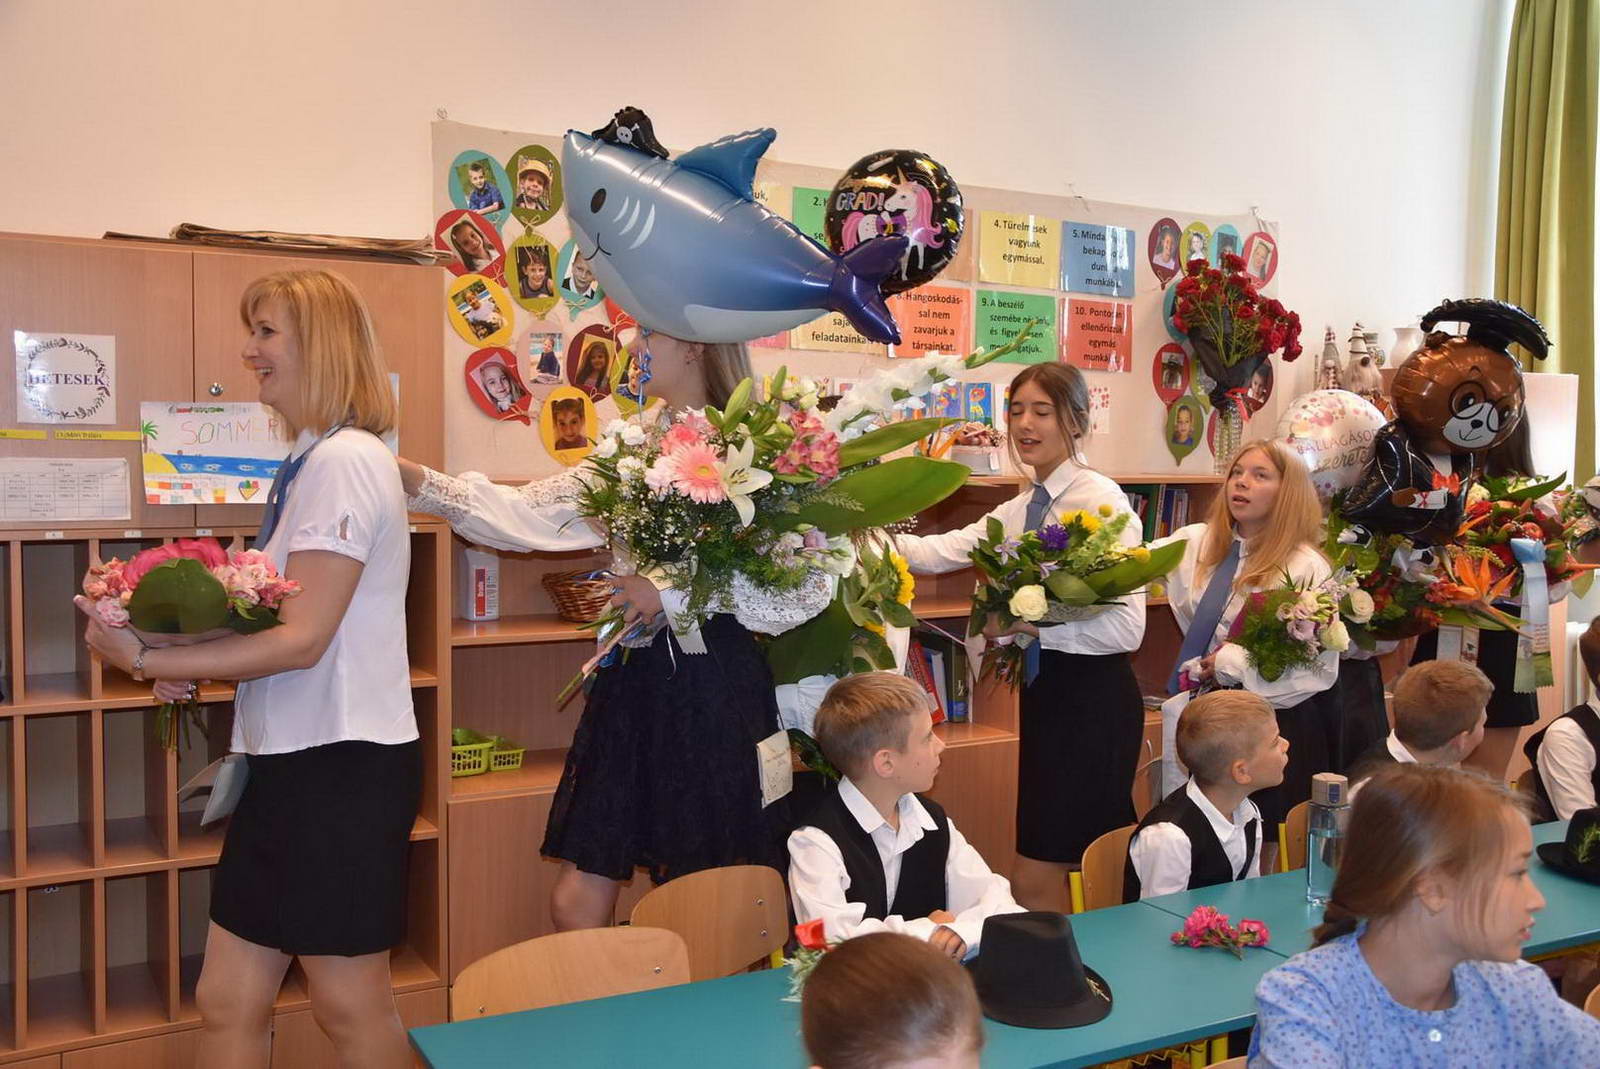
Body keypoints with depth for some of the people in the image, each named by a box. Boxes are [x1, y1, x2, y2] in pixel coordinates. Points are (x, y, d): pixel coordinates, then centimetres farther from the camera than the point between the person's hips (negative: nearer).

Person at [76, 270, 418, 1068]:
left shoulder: (343, 461, -15)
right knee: (227, 1002, 13)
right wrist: (185, 664, 0)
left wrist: (145, 658, -13)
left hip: (342, 760, -9)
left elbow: (302, 639, -19)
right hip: (288, 759, 9)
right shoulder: (309, 462, 15)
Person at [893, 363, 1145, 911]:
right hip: (1043, 687, 8)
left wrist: (1033, 623, -23)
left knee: (1034, 882, -3)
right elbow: (939, 552, 2)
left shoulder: (1101, 500, -14)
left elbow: (1127, 627, -20)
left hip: (1092, 695, -8)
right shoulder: (1021, 508, 10)